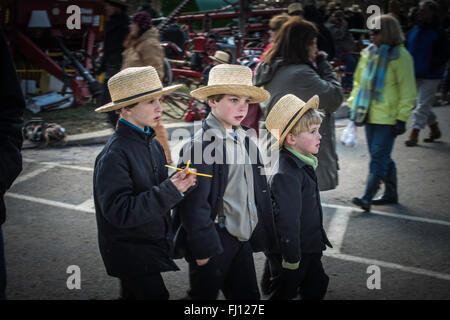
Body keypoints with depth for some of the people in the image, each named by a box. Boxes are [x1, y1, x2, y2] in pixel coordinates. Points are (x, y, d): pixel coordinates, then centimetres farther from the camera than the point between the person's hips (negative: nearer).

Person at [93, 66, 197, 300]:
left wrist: (180, 182, -10)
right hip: (129, 252, -8)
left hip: (152, 244, 8)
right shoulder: (114, 154, -22)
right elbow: (118, 212, -28)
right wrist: (170, 190, -29)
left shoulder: (150, 142, 3)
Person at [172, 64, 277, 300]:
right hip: (215, 241, -8)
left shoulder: (245, 141, 8)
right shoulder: (200, 145, -18)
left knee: (248, 294, 15)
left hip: (242, 238, 8)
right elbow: (194, 203, -20)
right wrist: (203, 248, -18)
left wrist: (262, 234, 15)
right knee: (204, 295, 9)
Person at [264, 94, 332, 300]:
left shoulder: (303, 165, 5)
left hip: (309, 248, 9)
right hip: (293, 251, -9)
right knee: (283, 293, 6)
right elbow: (287, 220, -26)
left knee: (315, 289, 19)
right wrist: (291, 258, -22)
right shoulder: (287, 175, -27)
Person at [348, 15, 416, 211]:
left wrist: (402, 117, -13)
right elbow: (359, 81, 20)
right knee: (382, 156, 13)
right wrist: (354, 104, 14)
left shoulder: (400, 56, -8)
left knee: (378, 156, -8)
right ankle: (391, 193, 25)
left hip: (387, 117, -7)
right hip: (370, 114, 7)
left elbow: (407, 91, -8)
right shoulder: (368, 53, 10)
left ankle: (367, 198, -10)